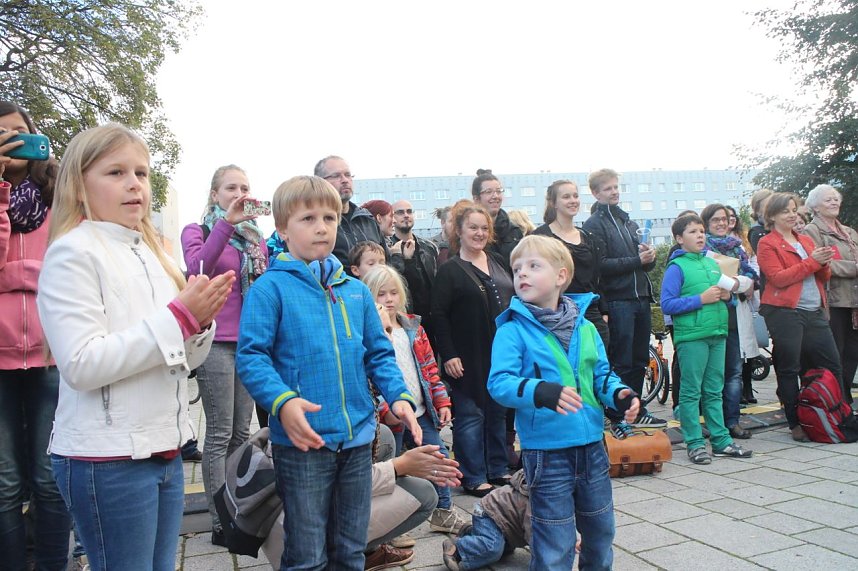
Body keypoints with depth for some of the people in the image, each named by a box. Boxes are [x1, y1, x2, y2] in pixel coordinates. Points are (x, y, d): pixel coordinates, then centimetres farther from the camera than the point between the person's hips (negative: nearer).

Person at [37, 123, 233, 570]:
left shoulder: (152, 254, 11)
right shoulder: (72, 252, -10)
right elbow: (81, 365, -20)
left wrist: (201, 319, -6)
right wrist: (178, 316, -20)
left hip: (165, 450, 7)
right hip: (107, 460, -7)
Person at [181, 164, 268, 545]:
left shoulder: (256, 239, 15)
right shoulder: (198, 231, 0)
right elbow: (197, 268, -22)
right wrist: (227, 223, -31)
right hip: (216, 342, -5)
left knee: (242, 433, 11)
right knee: (220, 435, -2)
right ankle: (220, 523, 8)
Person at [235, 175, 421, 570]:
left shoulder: (356, 291, 9)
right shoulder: (271, 287, -7)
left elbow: (379, 354, 13)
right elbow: (251, 356, -13)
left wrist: (399, 395, -2)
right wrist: (282, 401, -28)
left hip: (358, 438, 5)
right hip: (302, 441, -5)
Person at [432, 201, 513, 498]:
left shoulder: (497, 262, 11)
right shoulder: (449, 271, -7)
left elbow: (513, 303, 18)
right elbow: (439, 315, -11)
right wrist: (448, 355, -16)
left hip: (502, 353, 6)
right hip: (469, 359, -6)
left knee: (498, 412, 15)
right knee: (470, 415, 2)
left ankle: (498, 469, 28)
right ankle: (473, 478, 13)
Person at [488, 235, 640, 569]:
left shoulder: (584, 328, 5)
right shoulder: (513, 330, -11)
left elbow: (602, 374, 12)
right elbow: (499, 383, -21)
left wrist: (619, 394, -9)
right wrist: (541, 392, -38)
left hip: (592, 445, 5)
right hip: (546, 451, -5)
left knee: (601, 530, 23)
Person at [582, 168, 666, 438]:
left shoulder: (627, 220, 19)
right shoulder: (594, 225, -4)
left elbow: (645, 261, 21)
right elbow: (600, 265, -16)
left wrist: (649, 257, -1)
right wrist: (636, 260, -17)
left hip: (641, 297, 7)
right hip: (617, 301, -7)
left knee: (639, 360, 13)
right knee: (621, 363, -3)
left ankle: (637, 411, 24)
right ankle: (616, 417, 6)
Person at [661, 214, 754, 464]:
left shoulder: (712, 263, 14)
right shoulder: (676, 267, -6)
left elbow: (724, 295, 24)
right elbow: (667, 304, -13)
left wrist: (727, 296, 1)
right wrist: (701, 299, -17)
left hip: (717, 334, 7)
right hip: (691, 336, -7)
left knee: (714, 391, 13)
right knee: (691, 392, 0)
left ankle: (721, 439, 21)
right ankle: (695, 443, 8)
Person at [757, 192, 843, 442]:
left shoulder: (806, 240, 19)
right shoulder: (767, 244, -1)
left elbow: (823, 278, 19)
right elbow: (778, 278, -14)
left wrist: (824, 264, -3)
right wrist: (811, 261, -14)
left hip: (815, 312, 7)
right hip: (784, 312, -7)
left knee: (833, 367, 8)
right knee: (789, 370, 1)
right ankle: (795, 424, 10)